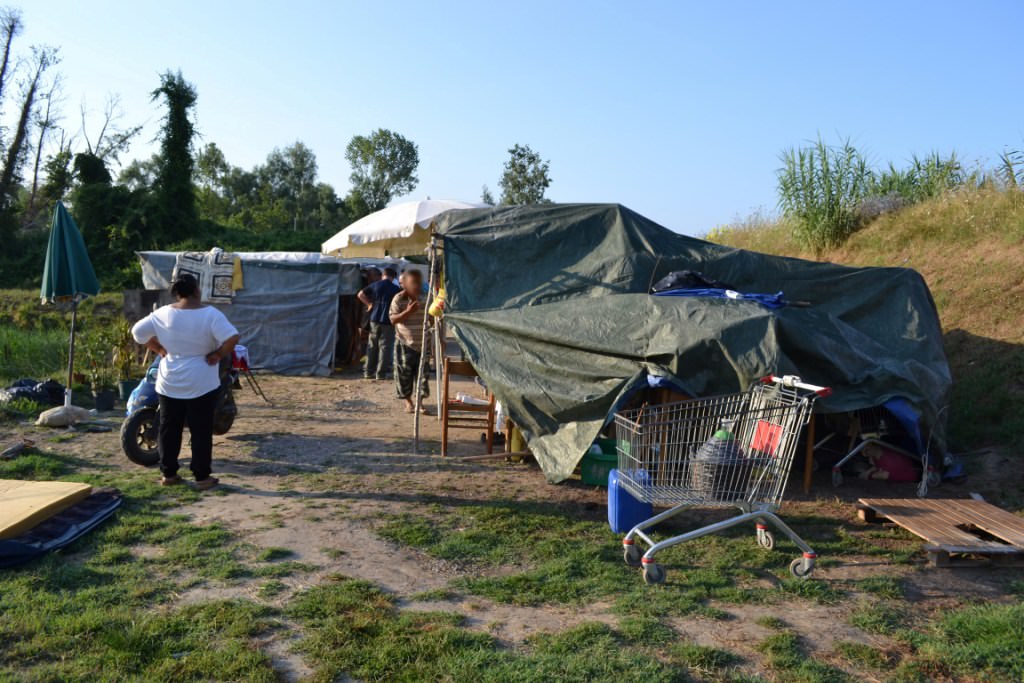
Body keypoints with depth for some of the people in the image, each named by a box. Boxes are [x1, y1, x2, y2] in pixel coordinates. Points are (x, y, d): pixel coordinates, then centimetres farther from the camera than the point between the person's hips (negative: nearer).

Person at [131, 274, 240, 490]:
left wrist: (159, 349, 10)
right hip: (201, 383, -3)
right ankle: (202, 477, 7)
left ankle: (168, 474, 20)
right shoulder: (210, 314, -13)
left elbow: (138, 331, 5)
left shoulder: (163, 314, -1)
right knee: (201, 431, 3)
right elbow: (232, 337, -23)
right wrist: (219, 355, -10)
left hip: (170, 383, 4)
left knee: (169, 428, 13)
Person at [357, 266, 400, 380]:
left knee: (372, 346, 12)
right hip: (388, 320, -3)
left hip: (375, 319, 3)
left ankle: (368, 372, 13)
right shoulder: (396, 289, -1)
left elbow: (360, 295, 4)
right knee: (385, 347, 1)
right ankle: (381, 373, -2)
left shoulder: (375, 285, 5)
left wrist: (369, 304, 13)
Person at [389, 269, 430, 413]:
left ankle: (420, 401, 12)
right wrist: (408, 312, -25)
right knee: (404, 373, 3)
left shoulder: (425, 298, 2)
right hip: (405, 343, -2)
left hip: (423, 343, 2)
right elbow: (393, 320, -12)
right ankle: (408, 401, 18)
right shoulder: (398, 299, -7)